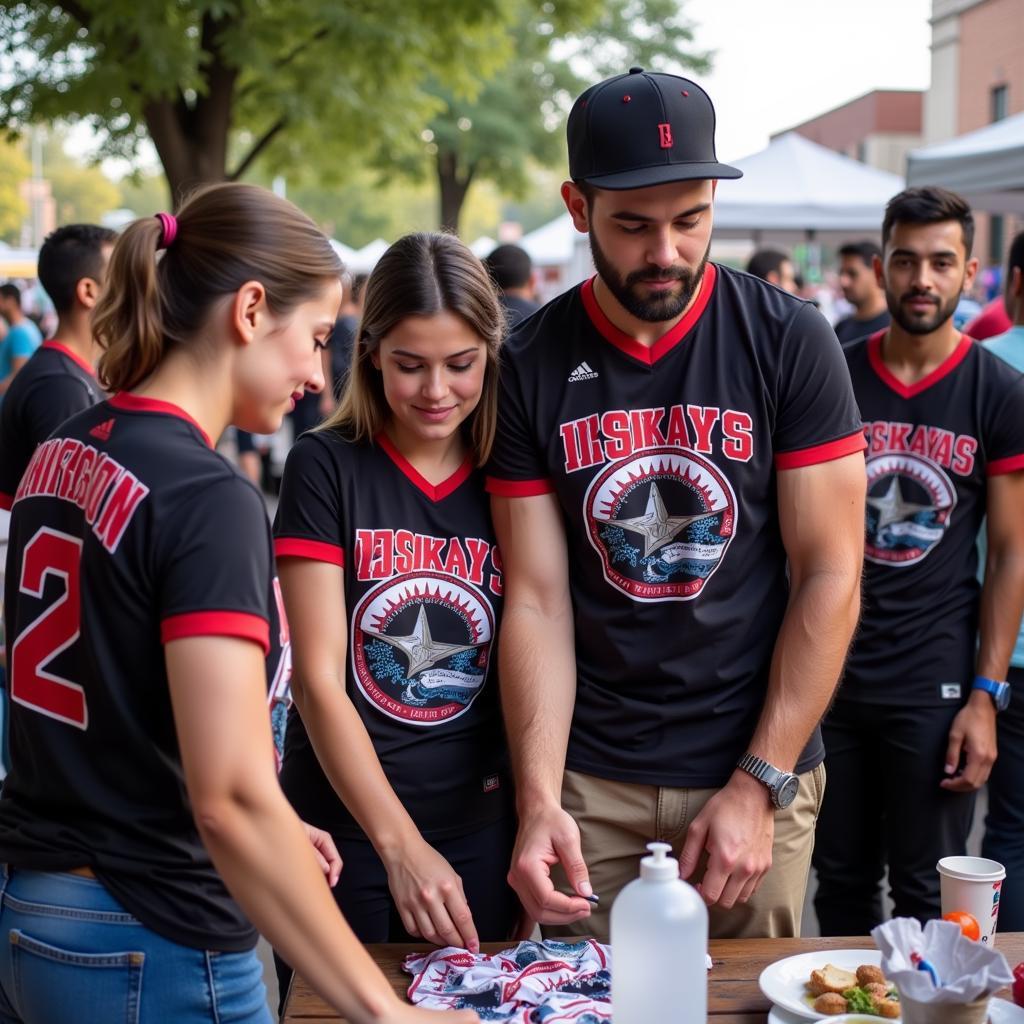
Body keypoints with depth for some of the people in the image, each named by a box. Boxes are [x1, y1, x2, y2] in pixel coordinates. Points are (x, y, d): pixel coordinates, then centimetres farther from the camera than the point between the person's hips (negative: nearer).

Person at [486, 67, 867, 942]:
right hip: (589, 780, 1)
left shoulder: (789, 341, -8)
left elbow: (829, 576, -9)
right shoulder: (531, 368, -4)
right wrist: (539, 801, -16)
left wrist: (759, 786, -13)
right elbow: (537, 599, -6)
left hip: (757, 770, 0)